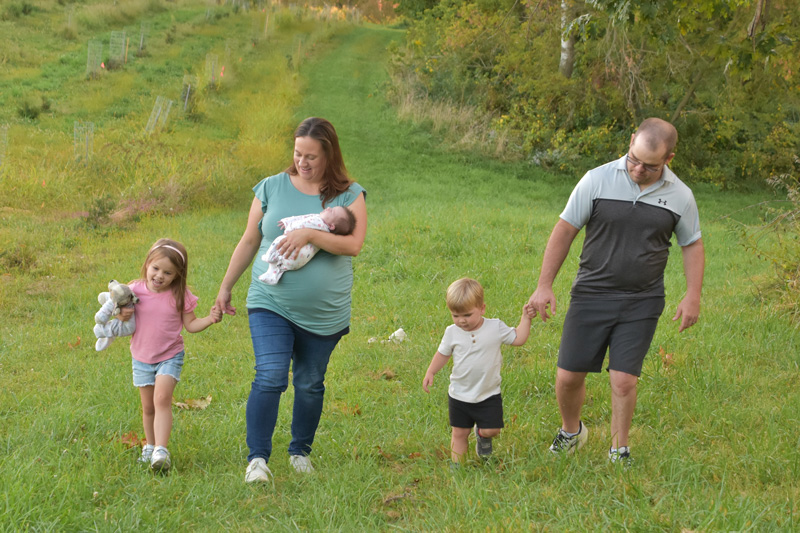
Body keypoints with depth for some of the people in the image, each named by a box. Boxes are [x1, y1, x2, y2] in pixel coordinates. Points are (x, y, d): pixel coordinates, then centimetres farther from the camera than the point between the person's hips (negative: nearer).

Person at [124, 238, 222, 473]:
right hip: (141, 358, 3)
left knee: (162, 398, -21)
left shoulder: (180, 295, -9)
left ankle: (161, 451, -27)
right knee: (148, 407, 11)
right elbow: (125, 326, 4)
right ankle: (150, 446, 32)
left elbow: (190, 325, -1)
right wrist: (122, 317, -18)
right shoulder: (135, 290, -7)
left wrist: (210, 319, -18)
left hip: (170, 356, -2)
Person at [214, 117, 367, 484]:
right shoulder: (272, 188, 4)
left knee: (310, 385, 10)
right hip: (270, 305, 0)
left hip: (324, 314, 0)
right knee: (270, 378, -14)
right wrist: (226, 286, 14)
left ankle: (300, 451, 29)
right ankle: (257, 458, -9)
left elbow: (354, 245, -13)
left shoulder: (349, 195, -1)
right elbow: (250, 241, 11)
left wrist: (309, 234, -24)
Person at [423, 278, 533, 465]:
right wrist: (430, 373, 2)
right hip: (459, 396, 1)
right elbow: (443, 353, 8)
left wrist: (525, 318, -9)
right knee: (460, 433, 6)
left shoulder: (496, 327, -10)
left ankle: (482, 435, 33)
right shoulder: (452, 332, -6)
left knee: (491, 430, -3)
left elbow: (518, 339, -1)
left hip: (489, 395, -1)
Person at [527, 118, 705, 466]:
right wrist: (544, 286, -3)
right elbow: (565, 230, -2)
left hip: (642, 304, 0)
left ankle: (619, 451, 15)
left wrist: (693, 296, 1)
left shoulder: (679, 196, -3)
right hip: (591, 294, 0)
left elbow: (692, 245, 12)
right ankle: (571, 432, 32)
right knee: (568, 376, 2)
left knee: (623, 380, -6)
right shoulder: (598, 180, -8)